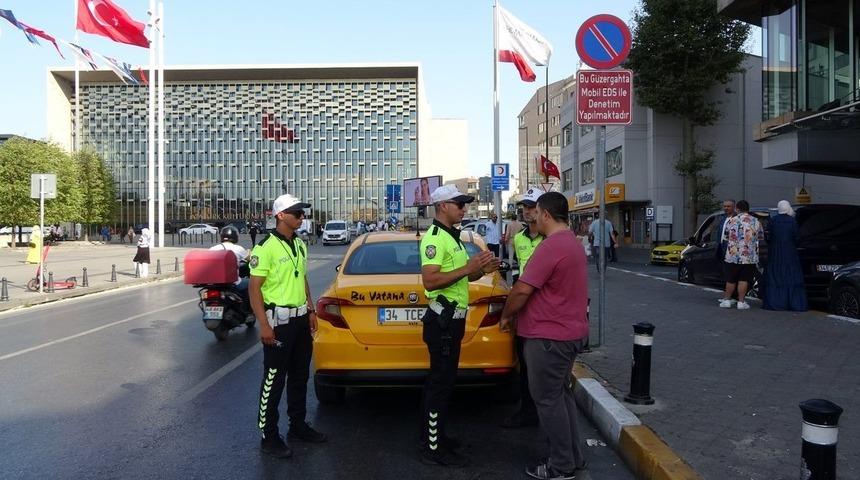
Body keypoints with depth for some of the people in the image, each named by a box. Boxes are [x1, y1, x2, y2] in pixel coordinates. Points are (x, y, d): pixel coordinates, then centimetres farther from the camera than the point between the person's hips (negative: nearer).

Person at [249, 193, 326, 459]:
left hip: (301, 319, 8)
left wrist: (310, 310, 15)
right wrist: (263, 325, -20)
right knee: (274, 380, 1)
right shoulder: (266, 247, -15)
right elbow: (254, 288, -16)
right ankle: (269, 436, 13)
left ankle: (298, 425, 31)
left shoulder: (299, 245, 10)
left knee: (300, 376, 16)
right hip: (279, 320, -8)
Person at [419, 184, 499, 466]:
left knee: (440, 380, 17)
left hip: (452, 319, 10)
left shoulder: (451, 237, 16)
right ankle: (433, 449, 6)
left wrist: (481, 270, 6)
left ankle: (433, 435, 30)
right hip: (443, 319, -10)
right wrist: (468, 268, -26)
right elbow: (429, 281, -26)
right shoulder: (434, 238, -16)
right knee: (441, 382, -4)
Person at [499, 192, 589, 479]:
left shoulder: (551, 246, -22)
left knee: (548, 399, 2)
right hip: (569, 331, 10)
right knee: (561, 394, 19)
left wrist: (506, 316, -5)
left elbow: (522, 290, -22)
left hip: (549, 336, -10)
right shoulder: (571, 242, 12)